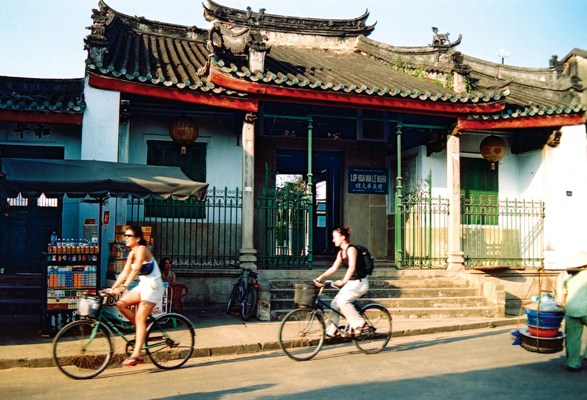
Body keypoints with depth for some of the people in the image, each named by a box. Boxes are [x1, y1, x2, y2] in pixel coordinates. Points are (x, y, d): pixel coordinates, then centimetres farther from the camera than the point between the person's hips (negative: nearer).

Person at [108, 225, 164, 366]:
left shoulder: (142, 249, -16)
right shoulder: (132, 253, 10)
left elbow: (135, 270, -28)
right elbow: (125, 273, 7)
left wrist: (124, 287, -37)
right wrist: (112, 288, 0)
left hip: (153, 287, -8)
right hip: (143, 286, 8)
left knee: (140, 318, -12)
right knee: (121, 304, -5)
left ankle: (136, 355, -12)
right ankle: (143, 331, 8)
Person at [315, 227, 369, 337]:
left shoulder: (351, 249, -15)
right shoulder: (341, 252, 11)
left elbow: (352, 267, -26)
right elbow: (334, 268, 10)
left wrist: (343, 281, -33)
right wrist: (320, 277, 1)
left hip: (360, 282, -9)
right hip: (351, 283, 9)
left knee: (342, 301, -25)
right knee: (334, 304, 2)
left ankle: (359, 324, -11)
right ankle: (331, 330, 10)